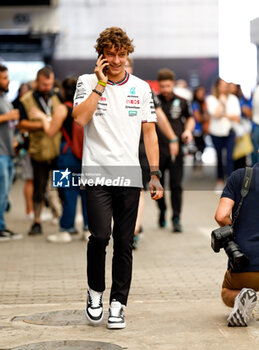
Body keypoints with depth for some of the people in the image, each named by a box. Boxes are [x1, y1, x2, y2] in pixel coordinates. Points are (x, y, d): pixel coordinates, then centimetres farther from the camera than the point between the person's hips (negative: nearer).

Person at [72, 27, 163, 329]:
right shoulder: (87, 82, 4)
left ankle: (118, 304, 14)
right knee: (100, 236, -14)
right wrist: (101, 83, -11)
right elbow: (80, 118, -14)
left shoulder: (142, 88, 10)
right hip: (97, 174, -2)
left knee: (124, 243, 3)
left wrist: (155, 174, 5)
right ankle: (95, 292, 11)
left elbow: (149, 132, 11)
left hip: (130, 176, 2)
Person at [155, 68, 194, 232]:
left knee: (176, 185, -4)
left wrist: (188, 130, 3)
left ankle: (176, 219, 0)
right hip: (157, 149, 0)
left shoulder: (182, 102, 5)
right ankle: (162, 213, 30)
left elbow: (190, 118, 21)